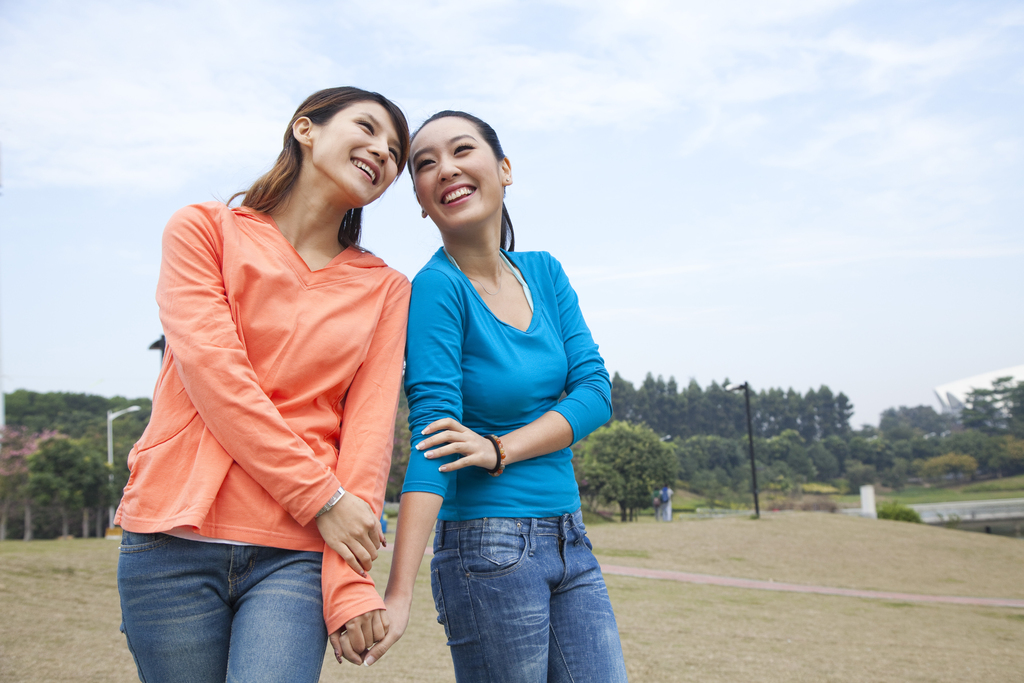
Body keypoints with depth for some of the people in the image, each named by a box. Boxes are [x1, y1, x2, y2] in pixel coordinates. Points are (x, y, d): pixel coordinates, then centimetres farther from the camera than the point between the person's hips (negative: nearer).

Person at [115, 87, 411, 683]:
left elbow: (370, 428, 1)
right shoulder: (203, 230, 6)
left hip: (296, 555, 1)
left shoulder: (384, 289, 11)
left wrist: (349, 579, -9)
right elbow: (213, 373, -7)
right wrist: (322, 498, -11)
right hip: (176, 542, 0)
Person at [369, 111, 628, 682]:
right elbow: (431, 432, -22)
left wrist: (501, 449, -17)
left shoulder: (544, 273, 5)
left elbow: (595, 392, -1)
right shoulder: (438, 287, -13)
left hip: (570, 541, 6)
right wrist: (399, 595, -29)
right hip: (488, 549, -6)